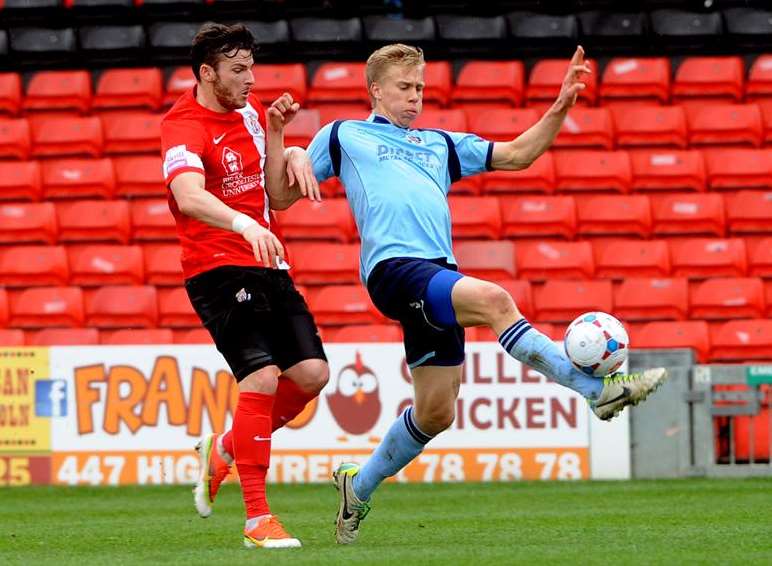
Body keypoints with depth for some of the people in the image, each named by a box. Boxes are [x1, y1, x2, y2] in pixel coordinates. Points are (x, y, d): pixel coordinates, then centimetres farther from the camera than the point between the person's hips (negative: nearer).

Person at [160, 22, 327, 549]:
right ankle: (257, 519, -13)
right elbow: (190, 196, -35)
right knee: (262, 377, -19)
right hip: (218, 269, -8)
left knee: (312, 373, -2)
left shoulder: (251, 110, 11)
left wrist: (277, 138, -3)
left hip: (269, 267, 8)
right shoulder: (186, 127, -14)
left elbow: (276, 198, 12)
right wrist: (245, 224, -51)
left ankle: (226, 448, 22)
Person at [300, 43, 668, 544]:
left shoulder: (440, 144, 28)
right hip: (394, 266, -7)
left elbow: (516, 155, 25)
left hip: (439, 274, 7)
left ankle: (359, 486, 26)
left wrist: (561, 107, 14)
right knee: (493, 299, -31)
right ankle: (597, 389, -39)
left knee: (437, 411, 5)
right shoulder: (344, 136, 15)